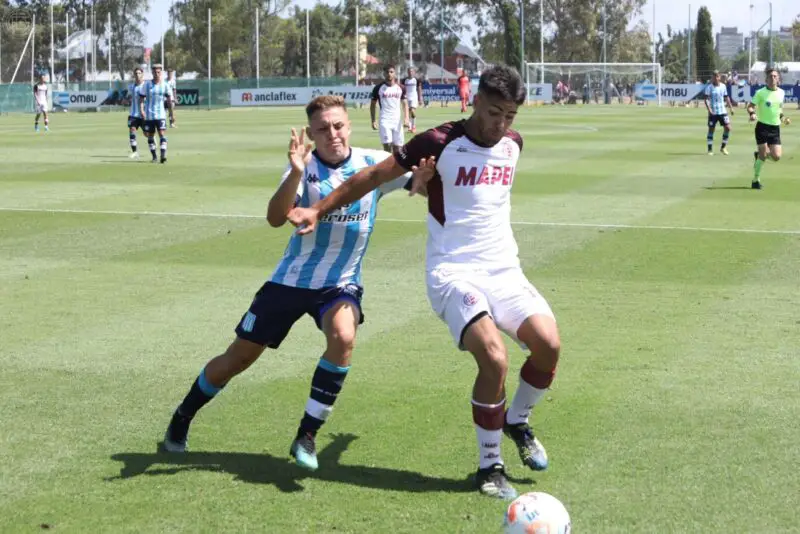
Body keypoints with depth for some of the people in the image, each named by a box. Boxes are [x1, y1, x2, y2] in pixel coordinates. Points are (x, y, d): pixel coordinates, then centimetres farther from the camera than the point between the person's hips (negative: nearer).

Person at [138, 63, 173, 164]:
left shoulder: (165, 85, 1)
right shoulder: (146, 84, 0)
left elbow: (169, 99, 5)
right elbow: (141, 98, 2)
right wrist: (141, 109, -11)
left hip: (161, 115, -1)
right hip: (149, 115, 1)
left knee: (162, 133, -14)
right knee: (150, 136, 8)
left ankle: (163, 156, -21)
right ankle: (154, 156, 20)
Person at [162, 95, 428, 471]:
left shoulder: (373, 163, -8)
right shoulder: (305, 166, -13)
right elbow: (275, 218, -27)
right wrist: (296, 173, -42)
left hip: (341, 284, 0)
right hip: (291, 280, 0)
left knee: (343, 337, -31)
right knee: (239, 358, 8)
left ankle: (307, 436, -17)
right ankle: (183, 417, 34)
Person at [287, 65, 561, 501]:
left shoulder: (512, 144, 6)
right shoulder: (440, 143, -11)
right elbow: (375, 175, -4)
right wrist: (320, 210, -3)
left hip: (504, 268, 6)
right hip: (453, 272, -6)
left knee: (549, 345, -14)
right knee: (495, 359, -24)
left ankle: (517, 421, 18)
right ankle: (489, 466, -3)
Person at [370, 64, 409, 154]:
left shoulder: (401, 88, 6)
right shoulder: (378, 88, 0)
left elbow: (405, 104, 8)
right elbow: (373, 105, 8)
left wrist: (406, 118, -6)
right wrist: (373, 121, 1)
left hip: (397, 120, 3)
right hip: (385, 120, -2)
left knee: (397, 147, 5)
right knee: (387, 145, -14)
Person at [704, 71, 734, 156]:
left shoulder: (723, 86, 7)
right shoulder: (709, 87, -6)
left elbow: (726, 98, 17)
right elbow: (705, 98, -12)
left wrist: (731, 107, 12)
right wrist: (708, 108, -24)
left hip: (722, 111, 4)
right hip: (713, 112, -4)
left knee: (728, 128, -3)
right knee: (711, 130, 0)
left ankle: (723, 147, 11)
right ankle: (710, 149, 8)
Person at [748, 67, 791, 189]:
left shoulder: (781, 92, 7)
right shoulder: (760, 93, -8)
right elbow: (750, 106, -6)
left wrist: (783, 117, 5)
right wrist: (752, 113, -26)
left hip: (775, 128, 4)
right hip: (763, 126, -4)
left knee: (776, 157, -3)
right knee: (763, 154, -7)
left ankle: (758, 155, 28)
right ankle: (756, 180, 10)